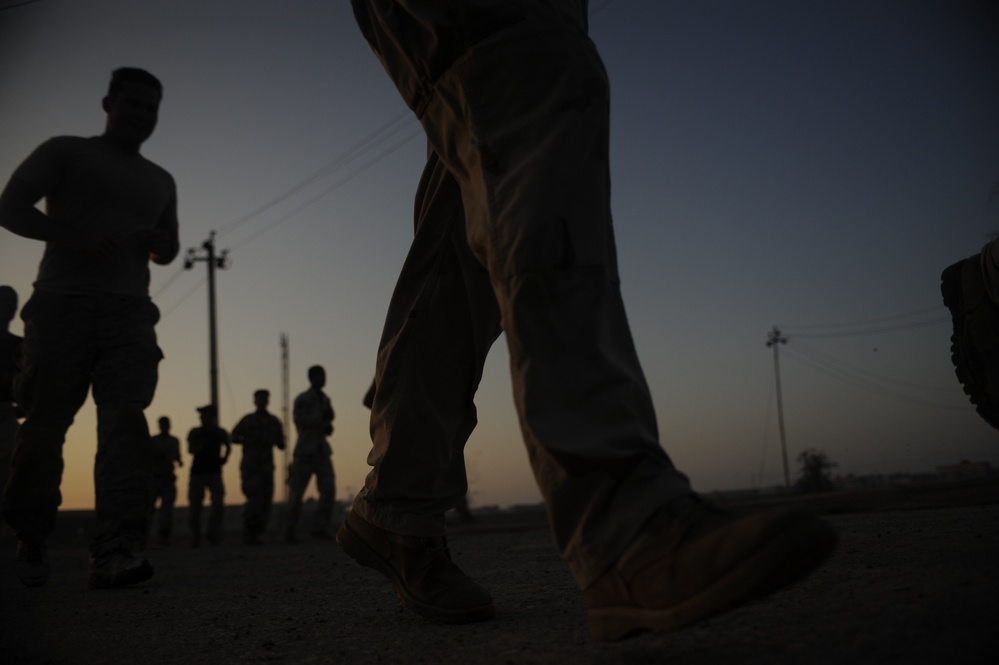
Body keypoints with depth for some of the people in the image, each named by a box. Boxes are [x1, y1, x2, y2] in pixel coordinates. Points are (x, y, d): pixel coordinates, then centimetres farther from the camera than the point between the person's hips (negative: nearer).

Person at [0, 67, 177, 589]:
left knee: (126, 423, -15)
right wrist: (70, 234, -17)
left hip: (129, 312, 3)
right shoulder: (65, 152, 10)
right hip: (63, 305, -3)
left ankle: (115, 551, -23)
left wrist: (160, 242, 5)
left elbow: (168, 251, 30)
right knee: (45, 424, -1)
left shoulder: (160, 181, 23)